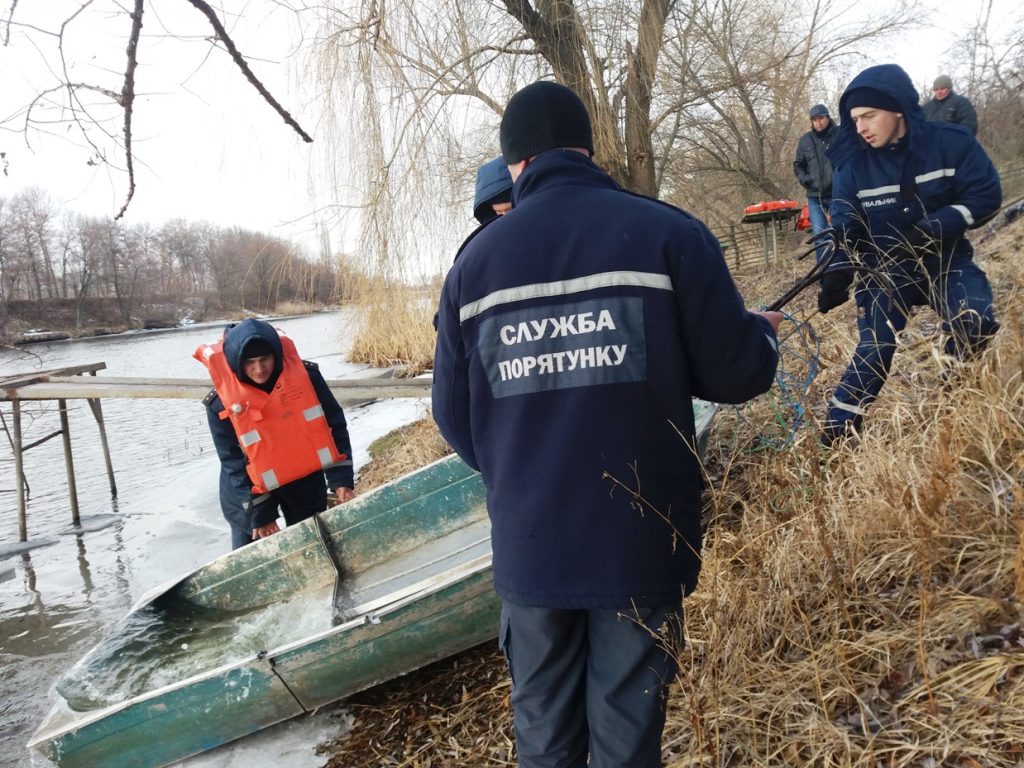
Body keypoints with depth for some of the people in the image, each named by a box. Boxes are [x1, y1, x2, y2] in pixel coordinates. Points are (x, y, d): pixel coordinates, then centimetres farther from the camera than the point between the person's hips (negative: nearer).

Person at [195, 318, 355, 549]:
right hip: (251, 491, -1)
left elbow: (334, 425, -8)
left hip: (305, 481, 2)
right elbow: (233, 462, -13)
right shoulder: (222, 402, -21)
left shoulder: (305, 375, -18)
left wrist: (341, 478, -12)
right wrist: (259, 512, -13)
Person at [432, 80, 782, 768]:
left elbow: (454, 416, 4)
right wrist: (762, 331, 15)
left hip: (529, 544, 3)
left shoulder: (473, 262, -1)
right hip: (642, 541, -2)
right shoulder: (668, 233, -9)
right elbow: (737, 374, -9)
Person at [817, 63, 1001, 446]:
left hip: (946, 260, 0)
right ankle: (837, 431, -1)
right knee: (873, 349, -9)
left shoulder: (951, 142, -13)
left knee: (975, 323, -22)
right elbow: (845, 227, -10)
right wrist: (838, 273, -28)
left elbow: (986, 194, -11)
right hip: (885, 270, 0)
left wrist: (935, 227, -26)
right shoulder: (852, 165, -10)